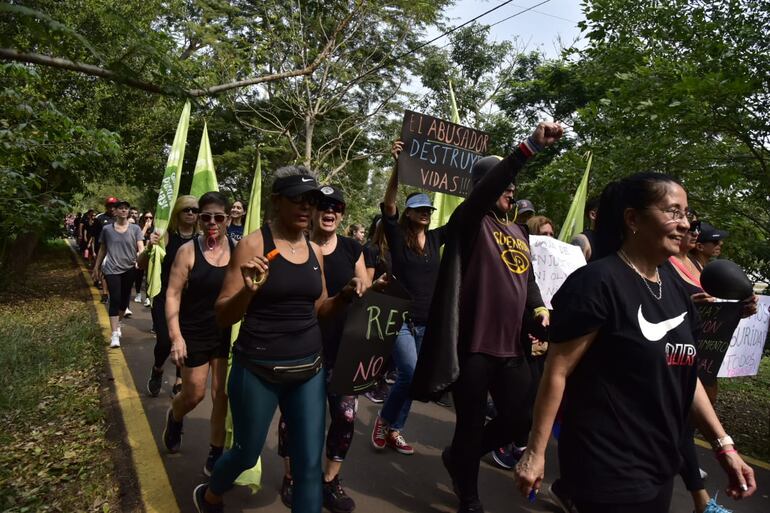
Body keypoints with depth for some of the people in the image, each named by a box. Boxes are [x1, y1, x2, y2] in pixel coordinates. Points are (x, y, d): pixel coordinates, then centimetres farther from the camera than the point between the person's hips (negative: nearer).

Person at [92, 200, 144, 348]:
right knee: (115, 299, -9)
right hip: (112, 269, -1)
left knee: (124, 299, 12)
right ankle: (115, 334, -9)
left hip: (129, 269, 1)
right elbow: (102, 249, 11)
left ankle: (118, 323, 37)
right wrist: (96, 267, 14)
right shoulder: (107, 229, 2)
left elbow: (141, 247, -10)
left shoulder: (135, 229, 0)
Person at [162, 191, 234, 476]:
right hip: (195, 334, -1)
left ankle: (215, 456, 26)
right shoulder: (188, 251, -10)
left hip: (229, 334, 2)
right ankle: (174, 418, 48)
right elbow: (173, 294, -9)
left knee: (222, 396, 7)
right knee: (194, 394, 11)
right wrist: (176, 337, -15)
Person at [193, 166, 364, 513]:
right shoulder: (253, 244, -11)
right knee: (247, 454, 15)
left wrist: (346, 295, -4)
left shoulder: (315, 251, 5)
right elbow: (223, 316, -10)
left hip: (309, 369, 4)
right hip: (258, 370, -4)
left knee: (310, 464, 6)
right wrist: (249, 289, -29)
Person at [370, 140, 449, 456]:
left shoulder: (436, 238, 7)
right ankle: (384, 419, 11)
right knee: (411, 375, -15)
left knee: (408, 378, 11)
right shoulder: (397, 237, -5)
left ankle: (394, 430, 26)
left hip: (429, 322, 5)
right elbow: (387, 205, -19)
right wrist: (398, 166, -32)